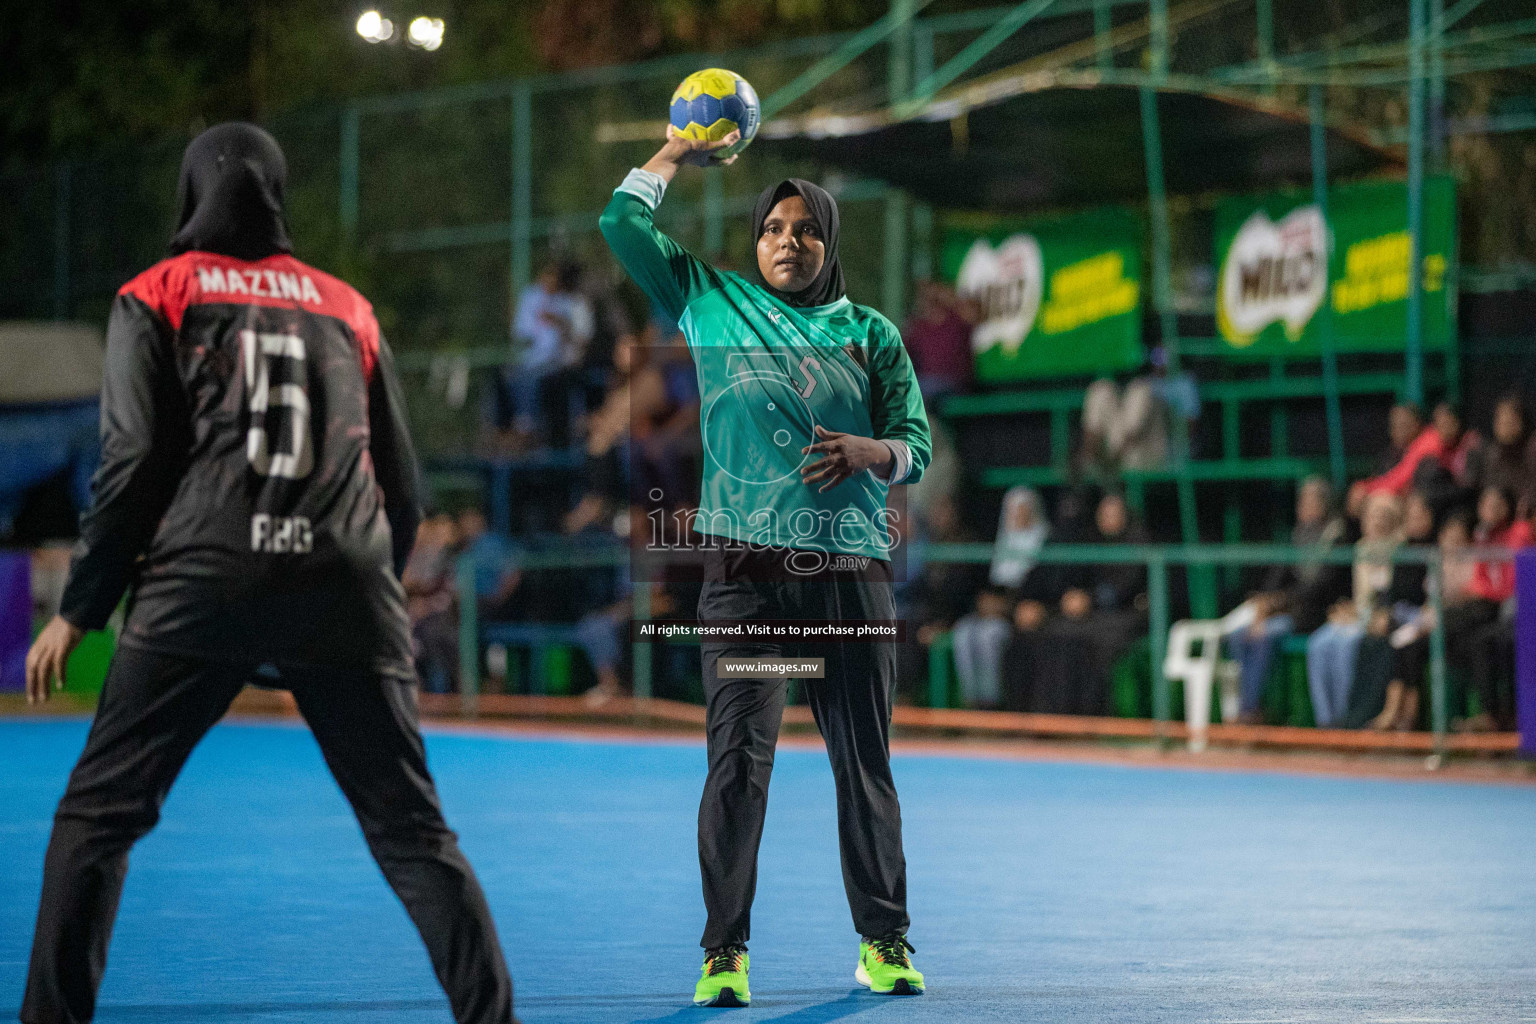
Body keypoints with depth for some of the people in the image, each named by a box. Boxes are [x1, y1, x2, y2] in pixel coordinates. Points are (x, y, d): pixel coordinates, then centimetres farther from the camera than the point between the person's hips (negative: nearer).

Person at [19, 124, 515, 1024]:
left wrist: (78, 614, 5)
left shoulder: (157, 297, 9)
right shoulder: (347, 306, 19)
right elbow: (404, 486, 18)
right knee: (413, 832, 6)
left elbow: (134, 467, 0)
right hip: (347, 593, 3)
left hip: (204, 580, -3)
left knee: (99, 814, 6)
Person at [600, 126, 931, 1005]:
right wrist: (676, 155, 18)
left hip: (852, 569, 1)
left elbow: (917, 444, 9)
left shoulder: (871, 333, 14)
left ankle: (885, 942, 11)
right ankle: (725, 951, -6)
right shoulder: (713, 301, 12)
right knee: (739, 757, -8)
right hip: (747, 569, -1)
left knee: (865, 761, 3)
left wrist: (868, 452, -10)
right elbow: (623, 224, 11)